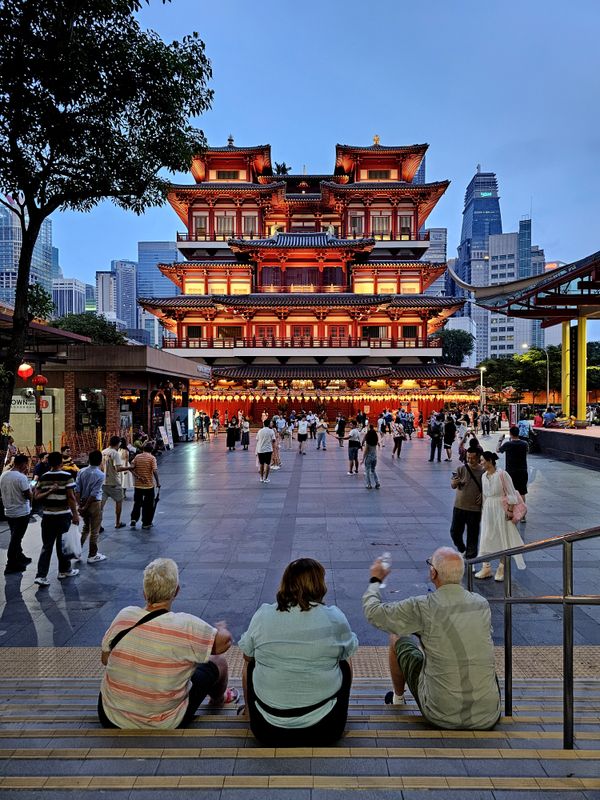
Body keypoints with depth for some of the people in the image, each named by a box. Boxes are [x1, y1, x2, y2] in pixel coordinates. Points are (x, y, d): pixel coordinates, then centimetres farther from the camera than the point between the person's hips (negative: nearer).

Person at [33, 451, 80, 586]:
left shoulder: (43, 477, 4)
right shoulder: (67, 476, -11)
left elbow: (37, 496, 3)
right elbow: (70, 497, -13)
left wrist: (49, 491, -6)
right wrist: (75, 514, -8)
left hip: (47, 515, 4)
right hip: (63, 515, -4)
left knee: (47, 546, 8)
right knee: (63, 543, 10)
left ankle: (41, 575, 2)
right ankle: (64, 570, 24)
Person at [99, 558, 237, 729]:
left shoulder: (124, 616, -15)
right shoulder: (186, 626, -27)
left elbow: (105, 659, -1)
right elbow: (225, 641, -16)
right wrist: (220, 627, 7)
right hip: (163, 726, -4)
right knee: (218, 663, 15)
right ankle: (218, 699, 45)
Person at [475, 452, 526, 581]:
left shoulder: (502, 474, -13)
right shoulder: (484, 476, 6)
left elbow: (511, 494, -11)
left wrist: (510, 510, -14)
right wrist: (484, 510, 14)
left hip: (501, 509, -6)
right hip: (488, 509, 6)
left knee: (503, 538, 5)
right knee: (486, 538, 6)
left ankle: (501, 569, 17)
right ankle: (486, 567, 16)